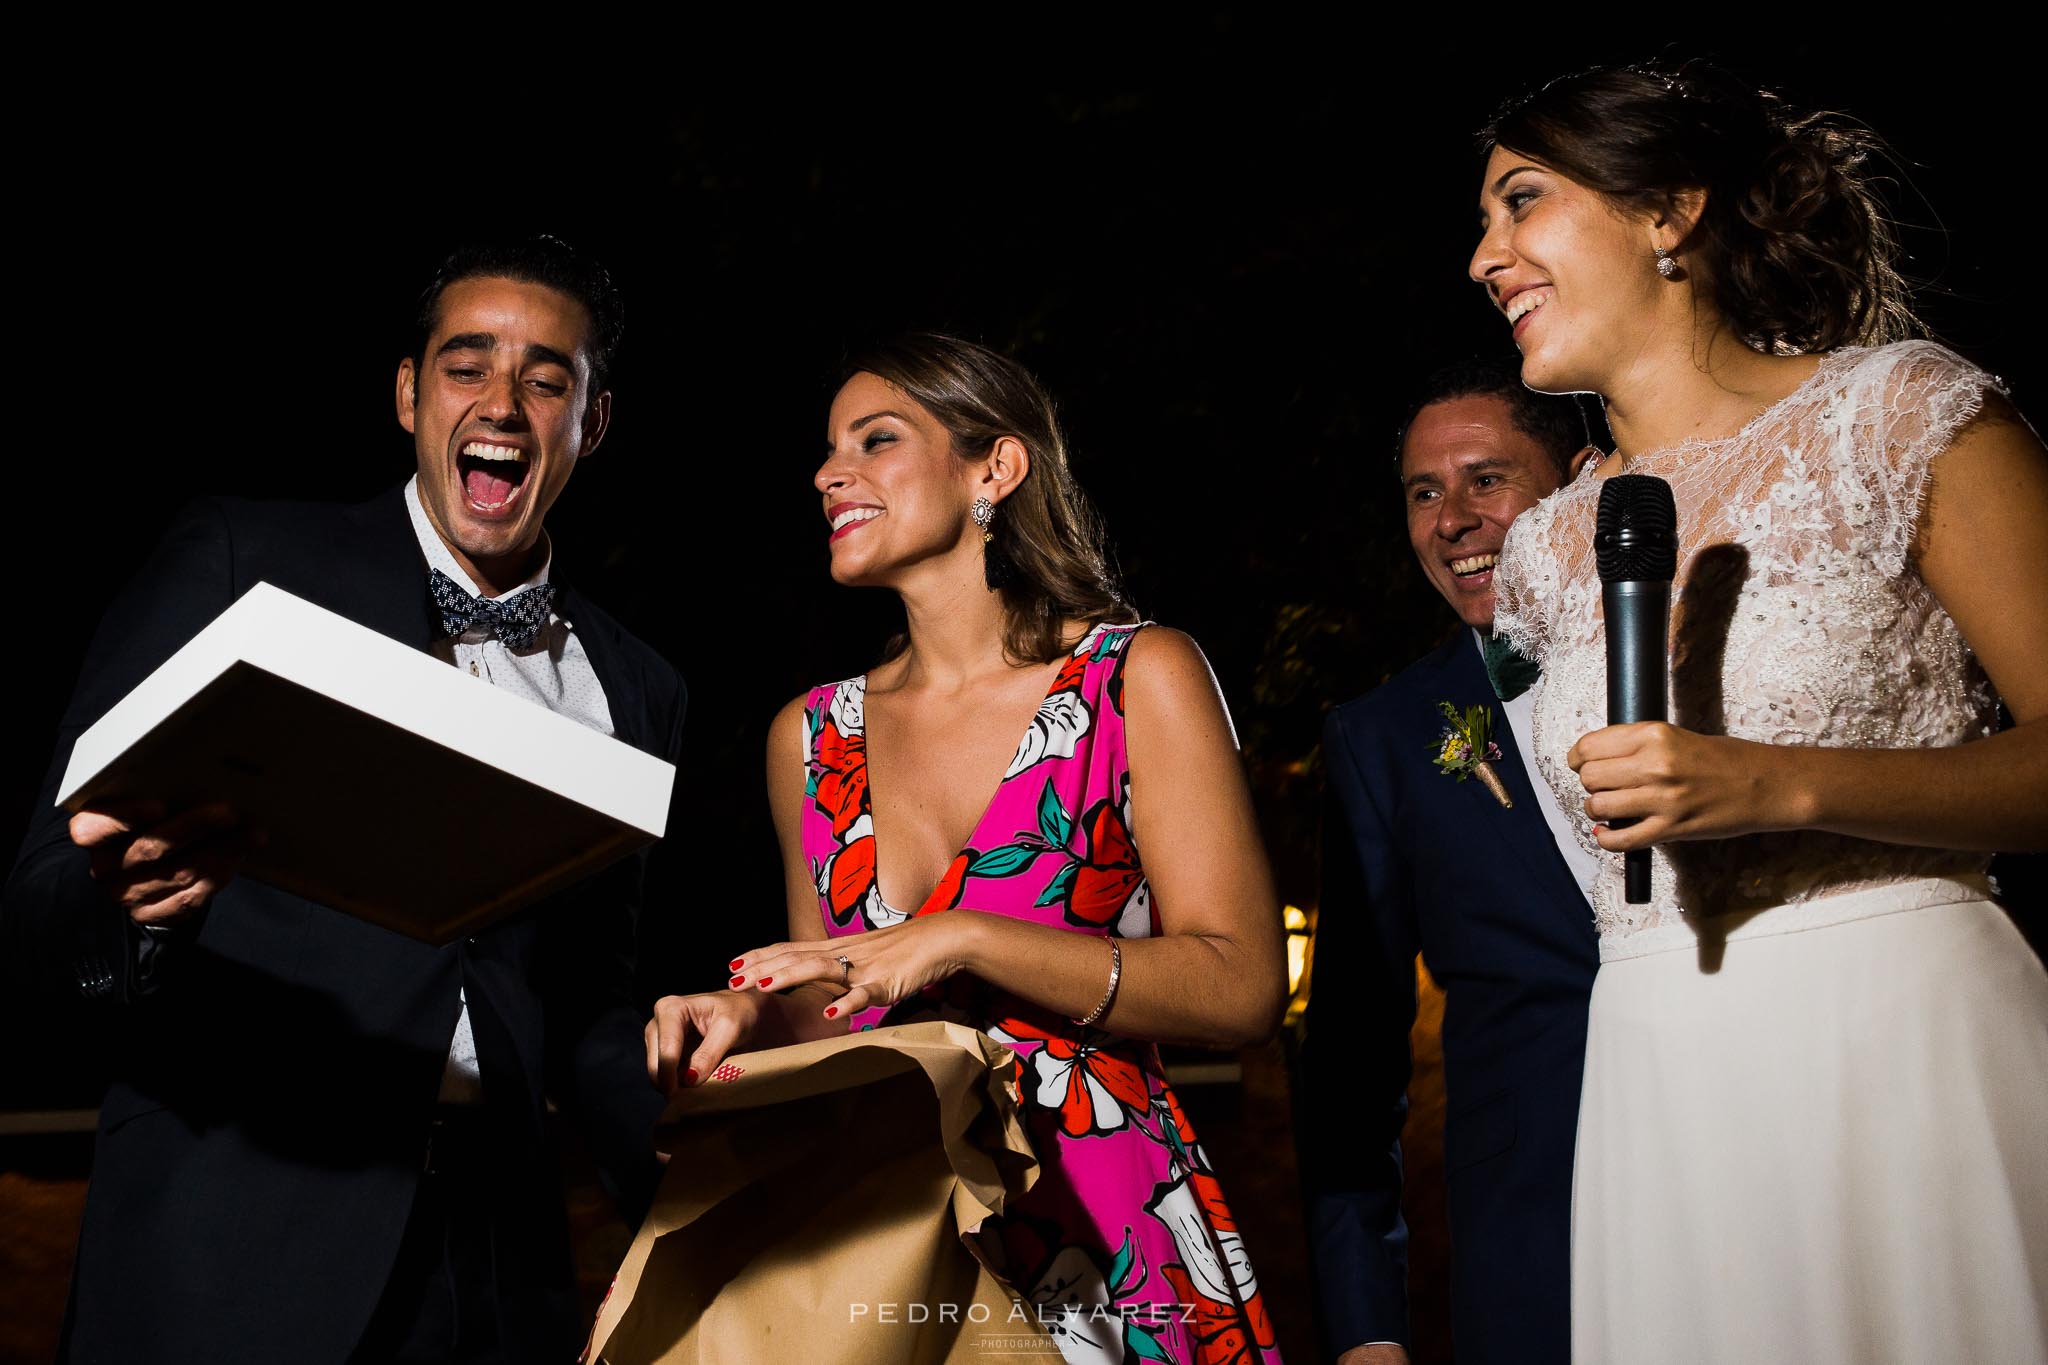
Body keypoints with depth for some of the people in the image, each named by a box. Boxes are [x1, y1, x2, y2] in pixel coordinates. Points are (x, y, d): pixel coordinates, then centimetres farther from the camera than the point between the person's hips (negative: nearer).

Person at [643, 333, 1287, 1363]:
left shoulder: (1141, 678, -4)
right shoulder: (809, 737, 8)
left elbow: (1241, 989, -12)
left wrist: (962, 940, -19)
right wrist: (750, 1017, -6)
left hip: (1107, 1245, -3)